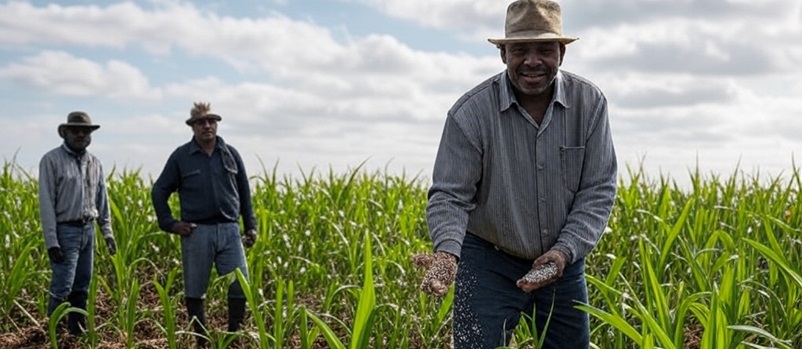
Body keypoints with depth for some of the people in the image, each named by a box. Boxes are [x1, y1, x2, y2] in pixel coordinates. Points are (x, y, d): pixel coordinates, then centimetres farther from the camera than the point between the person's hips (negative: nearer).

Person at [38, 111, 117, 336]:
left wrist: (107, 231, 10)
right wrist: (51, 240, -15)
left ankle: (78, 330, 20)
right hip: (65, 230, -6)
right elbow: (46, 202, -10)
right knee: (62, 286, -8)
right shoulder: (51, 160, -7)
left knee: (82, 286, 11)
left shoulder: (94, 163, 11)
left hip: (88, 230, 6)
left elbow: (102, 200, 16)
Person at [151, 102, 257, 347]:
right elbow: (159, 191, 8)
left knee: (241, 286, -2)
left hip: (229, 230, 2)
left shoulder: (230, 154, 8)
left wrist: (250, 225, 12)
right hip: (196, 232, -2)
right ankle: (201, 341, 18)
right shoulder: (180, 156, 1)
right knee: (194, 291, 5)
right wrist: (170, 224, 0)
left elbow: (244, 192, 15)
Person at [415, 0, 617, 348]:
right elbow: (449, 195, -15)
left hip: (563, 260, 3)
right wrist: (447, 251, -33)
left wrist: (565, 251, -19)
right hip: (489, 261, -3)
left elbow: (598, 190, -7)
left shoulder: (590, 103, -10)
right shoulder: (470, 113, -18)